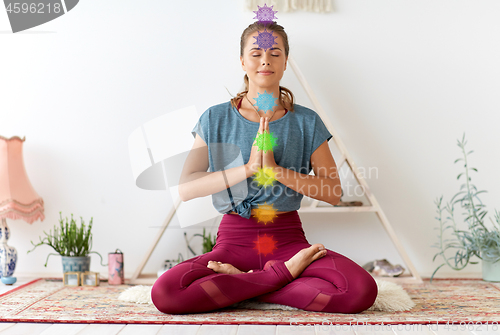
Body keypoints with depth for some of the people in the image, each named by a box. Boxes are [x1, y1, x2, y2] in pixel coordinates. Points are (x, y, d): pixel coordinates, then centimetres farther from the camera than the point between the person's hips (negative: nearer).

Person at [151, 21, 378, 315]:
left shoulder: (306, 122, 5)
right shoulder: (216, 119, 4)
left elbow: (333, 191, -2)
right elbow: (186, 188, -6)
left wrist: (275, 169, -15)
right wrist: (248, 168, -17)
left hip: (288, 239, 1)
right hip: (235, 239, 0)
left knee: (362, 290, -26)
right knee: (164, 293, -27)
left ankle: (245, 284, -10)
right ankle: (284, 272, -12)